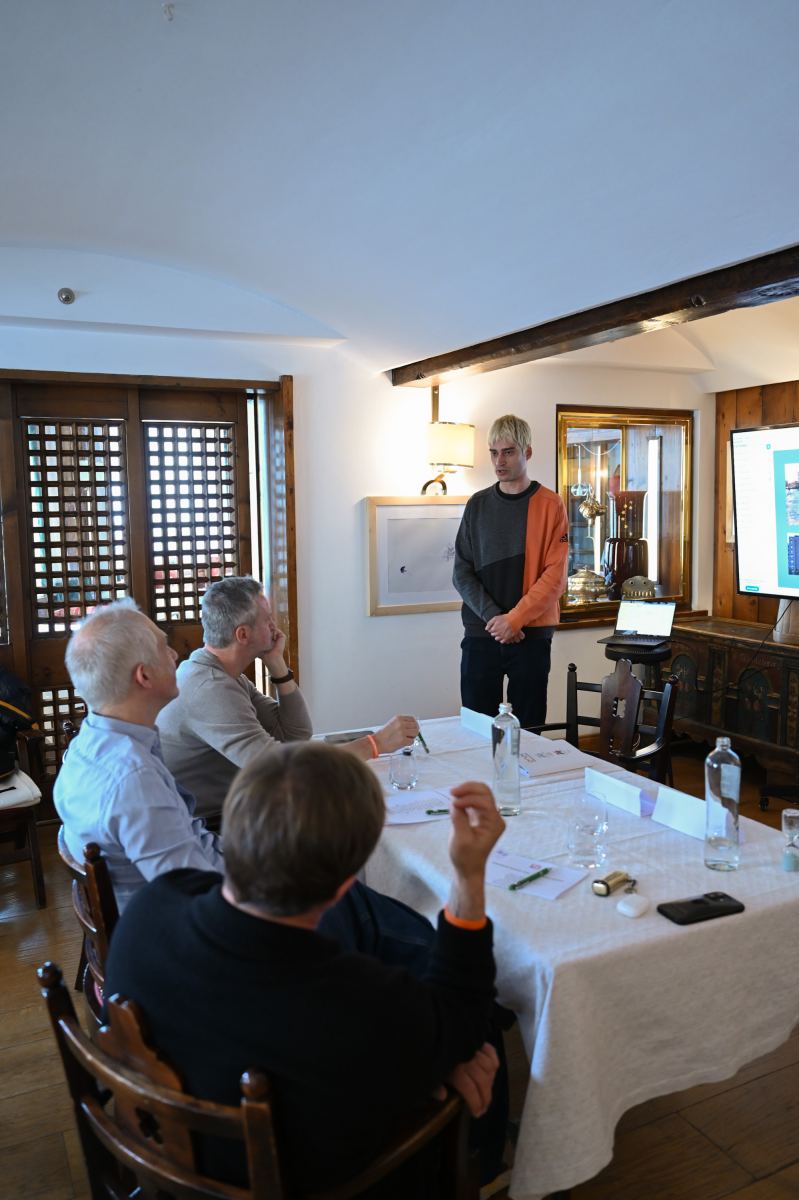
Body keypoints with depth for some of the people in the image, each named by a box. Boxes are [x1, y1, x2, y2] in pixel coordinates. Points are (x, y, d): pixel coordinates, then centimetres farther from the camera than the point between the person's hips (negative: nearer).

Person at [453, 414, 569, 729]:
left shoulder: (550, 505, -1)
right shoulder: (477, 504, 8)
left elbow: (555, 575, -7)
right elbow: (462, 572, 3)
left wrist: (515, 619, -15)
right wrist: (492, 616, -11)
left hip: (532, 635, -2)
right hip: (480, 635, 2)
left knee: (528, 728, 5)